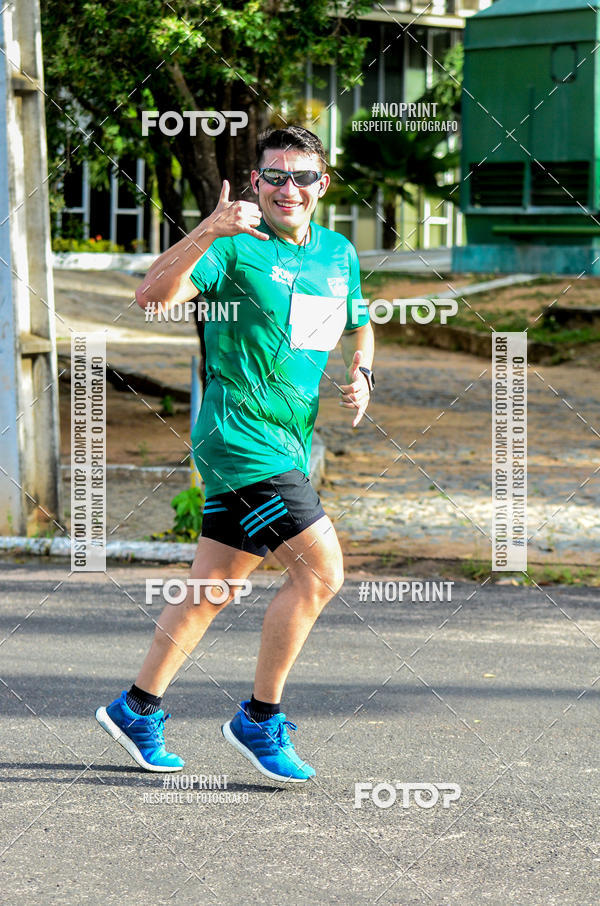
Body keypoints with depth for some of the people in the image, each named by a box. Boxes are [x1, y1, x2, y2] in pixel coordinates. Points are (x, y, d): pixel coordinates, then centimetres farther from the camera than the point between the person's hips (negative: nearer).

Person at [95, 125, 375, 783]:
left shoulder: (339, 254, 13)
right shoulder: (237, 245, -10)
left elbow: (358, 325, 30)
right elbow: (153, 297, -22)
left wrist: (360, 372, 9)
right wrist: (208, 233, -34)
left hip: (289, 445, 8)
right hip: (240, 436, -8)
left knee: (213, 586, 12)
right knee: (320, 571, -14)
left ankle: (137, 709, 24)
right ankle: (259, 721, -2)